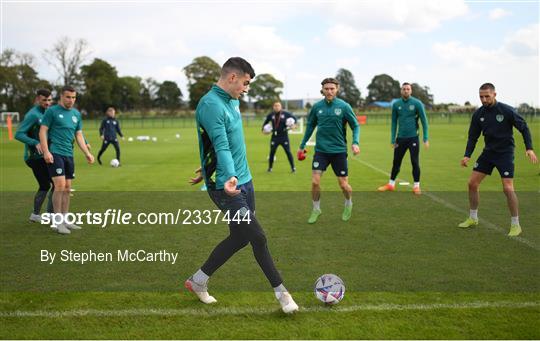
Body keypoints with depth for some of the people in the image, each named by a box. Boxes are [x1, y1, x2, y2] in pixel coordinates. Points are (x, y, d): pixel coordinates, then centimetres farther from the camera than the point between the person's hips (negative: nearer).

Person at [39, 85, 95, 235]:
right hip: (55, 153, -6)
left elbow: (78, 135, 18)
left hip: (69, 154, 6)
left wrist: (87, 153, 9)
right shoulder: (52, 111, -3)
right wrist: (46, 151, -16)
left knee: (67, 188, 7)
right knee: (60, 185, -13)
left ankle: (65, 220, 16)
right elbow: (43, 131, -6)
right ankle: (58, 222, -6)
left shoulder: (76, 114, 14)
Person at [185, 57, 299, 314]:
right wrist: (229, 177, -42)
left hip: (244, 179, 10)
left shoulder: (233, 101, 12)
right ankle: (281, 292, 8)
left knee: (240, 237, 13)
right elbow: (221, 146, -28)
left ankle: (198, 280, 28)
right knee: (258, 238, -6)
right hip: (228, 186, -10)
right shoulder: (210, 105, -18)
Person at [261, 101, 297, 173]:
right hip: (275, 137, 2)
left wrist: (293, 124, -11)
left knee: (288, 152, -1)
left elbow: (294, 118, 6)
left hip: (284, 137, -2)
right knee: (272, 152, 5)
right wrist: (263, 129, 8)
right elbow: (265, 122, 18)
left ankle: (293, 167, 8)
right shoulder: (271, 115, 2)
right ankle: (270, 168, 19)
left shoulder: (285, 114, -5)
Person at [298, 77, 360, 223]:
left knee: (343, 185, 4)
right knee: (315, 182, -7)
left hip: (339, 150, -1)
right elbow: (310, 126, 13)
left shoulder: (344, 106, -8)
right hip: (321, 150, 2)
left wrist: (355, 142, -19)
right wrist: (302, 146, 15)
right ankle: (316, 209, 17)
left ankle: (349, 204, 36)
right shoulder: (317, 106, 0)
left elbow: (355, 126, -2)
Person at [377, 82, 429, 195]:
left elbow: (424, 121, -3)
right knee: (396, 162, 9)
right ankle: (391, 184, 22)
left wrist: (425, 138, -8)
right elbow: (394, 122, 9)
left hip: (413, 138, -3)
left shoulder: (417, 103, -4)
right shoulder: (396, 104, 4)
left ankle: (416, 186, 12)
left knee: (415, 162, 0)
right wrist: (393, 139, 5)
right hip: (400, 138, 3)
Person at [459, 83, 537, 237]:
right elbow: (473, 137, 6)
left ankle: (515, 225, 1)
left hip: (505, 153, -5)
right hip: (488, 152, 5)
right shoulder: (478, 114, -1)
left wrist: (529, 148, -17)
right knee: (472, 183, 2)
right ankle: (472, 219, 20)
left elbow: (523, 128, -7)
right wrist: (467, 155, -7)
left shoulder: (507, 110, -15)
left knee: (508, 188, -14)